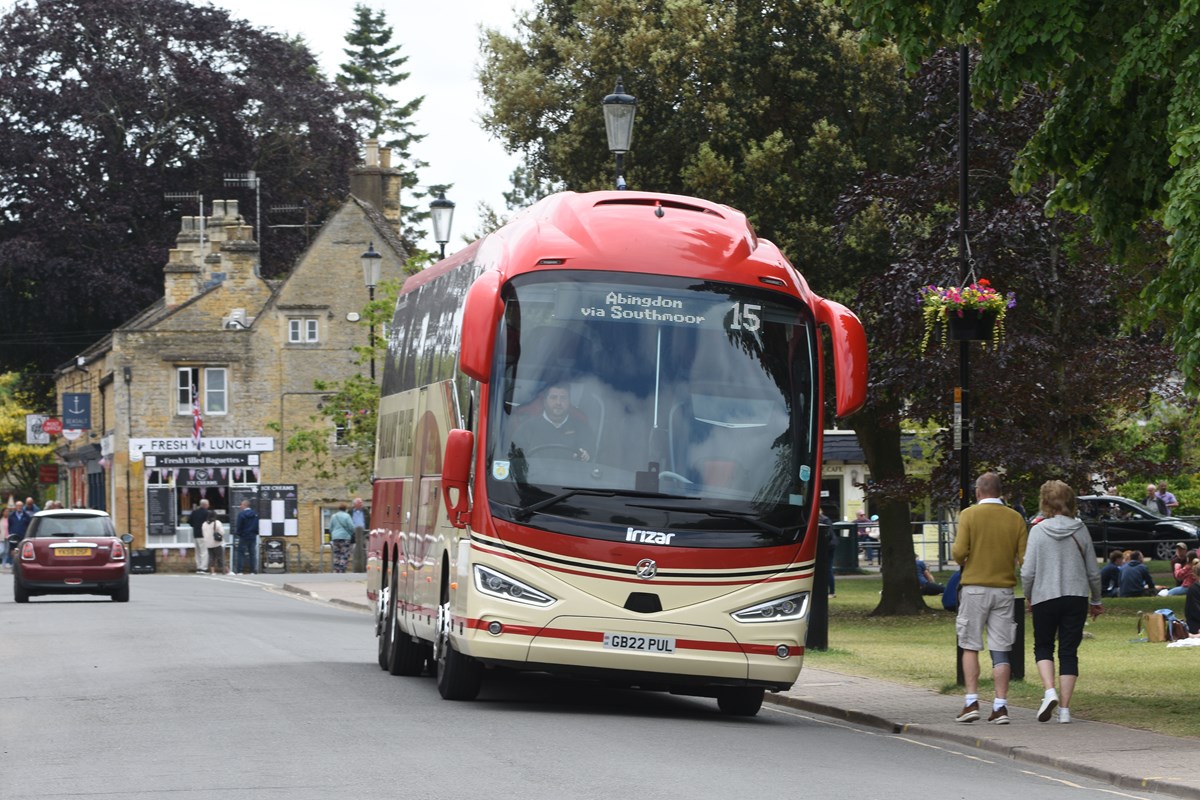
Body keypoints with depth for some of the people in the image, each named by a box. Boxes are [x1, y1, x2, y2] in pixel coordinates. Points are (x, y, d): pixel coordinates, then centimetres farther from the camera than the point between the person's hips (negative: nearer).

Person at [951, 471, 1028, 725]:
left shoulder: (969, 514, -5)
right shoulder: (1015, 518, 3)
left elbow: (959, 552, -12)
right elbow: (1024, 558, -1)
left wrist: (956, 552, 10)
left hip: (975, 588, -2)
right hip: (1004, 590, 2)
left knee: (970, 647, 7)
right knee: (1001, 652, 4)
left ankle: (971, 702, -1)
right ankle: (1000, 706, -1)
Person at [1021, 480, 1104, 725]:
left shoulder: (1038, 530, -7)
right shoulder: (1080, 530, 0)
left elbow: (1028, 571, -7)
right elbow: (1093, 571, 6)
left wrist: (1028, 597, 11)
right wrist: (1096, 600, 20)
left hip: (1045, 597, -2)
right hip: (1077, 596, 2)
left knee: (1043, 647, 15)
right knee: (1069, 652, 7)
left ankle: (1049, 690, -9)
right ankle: (1064, 709, 3)